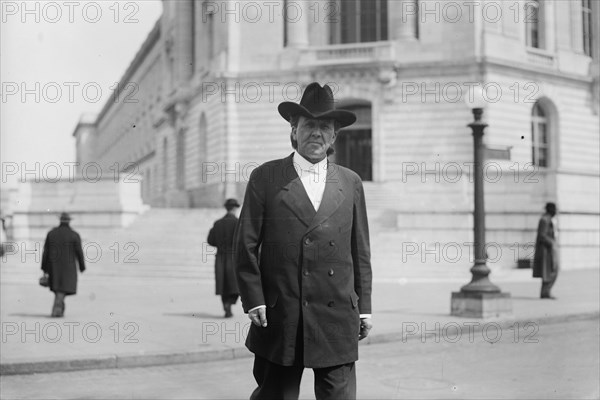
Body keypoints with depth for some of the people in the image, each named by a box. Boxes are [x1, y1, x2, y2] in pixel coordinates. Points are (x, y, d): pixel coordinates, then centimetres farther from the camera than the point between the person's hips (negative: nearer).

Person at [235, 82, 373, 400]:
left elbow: (360, 251, 12)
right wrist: (253, 299, -6)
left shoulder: (350, 183, 10)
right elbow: (246, 245, 1)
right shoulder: (265, 178, 2)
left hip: (338, 319, 2)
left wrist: (364, 307, 9)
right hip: (279, 319, -2)